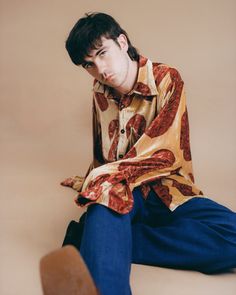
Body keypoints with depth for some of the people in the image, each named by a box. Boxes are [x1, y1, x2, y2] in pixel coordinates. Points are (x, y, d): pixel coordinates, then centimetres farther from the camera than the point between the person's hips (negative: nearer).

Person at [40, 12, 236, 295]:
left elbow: (164, 151, -14)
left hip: (165, 189, -1)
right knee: (105, 194, -37)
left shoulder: (167, 80, -5)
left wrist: (107, 174, -17)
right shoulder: (101, 92, 11)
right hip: (120, 189, 2)